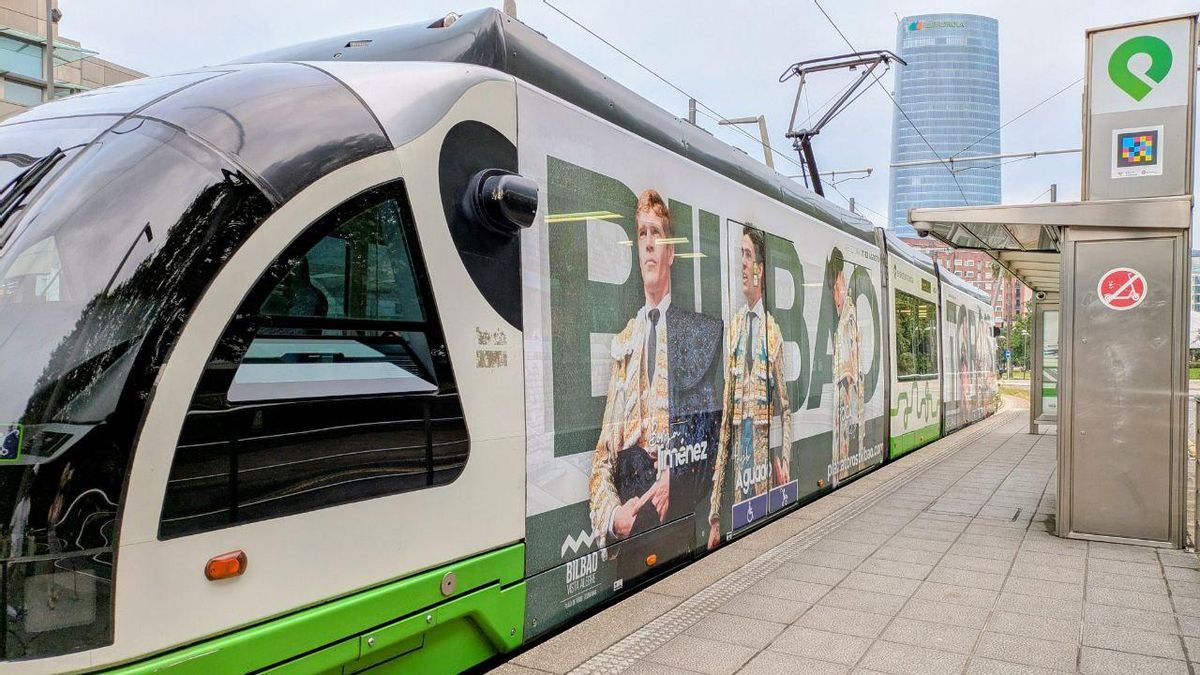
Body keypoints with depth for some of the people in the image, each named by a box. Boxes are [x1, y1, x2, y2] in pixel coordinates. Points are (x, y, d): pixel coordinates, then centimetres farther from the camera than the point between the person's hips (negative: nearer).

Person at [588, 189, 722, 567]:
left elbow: (713, 429, -2)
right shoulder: (620, 345, 13)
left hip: (681, 518, -2)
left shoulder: (702, 332, 4)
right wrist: (613, 514, -6)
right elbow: (603, 457, 10)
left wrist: (674, 486, -15)